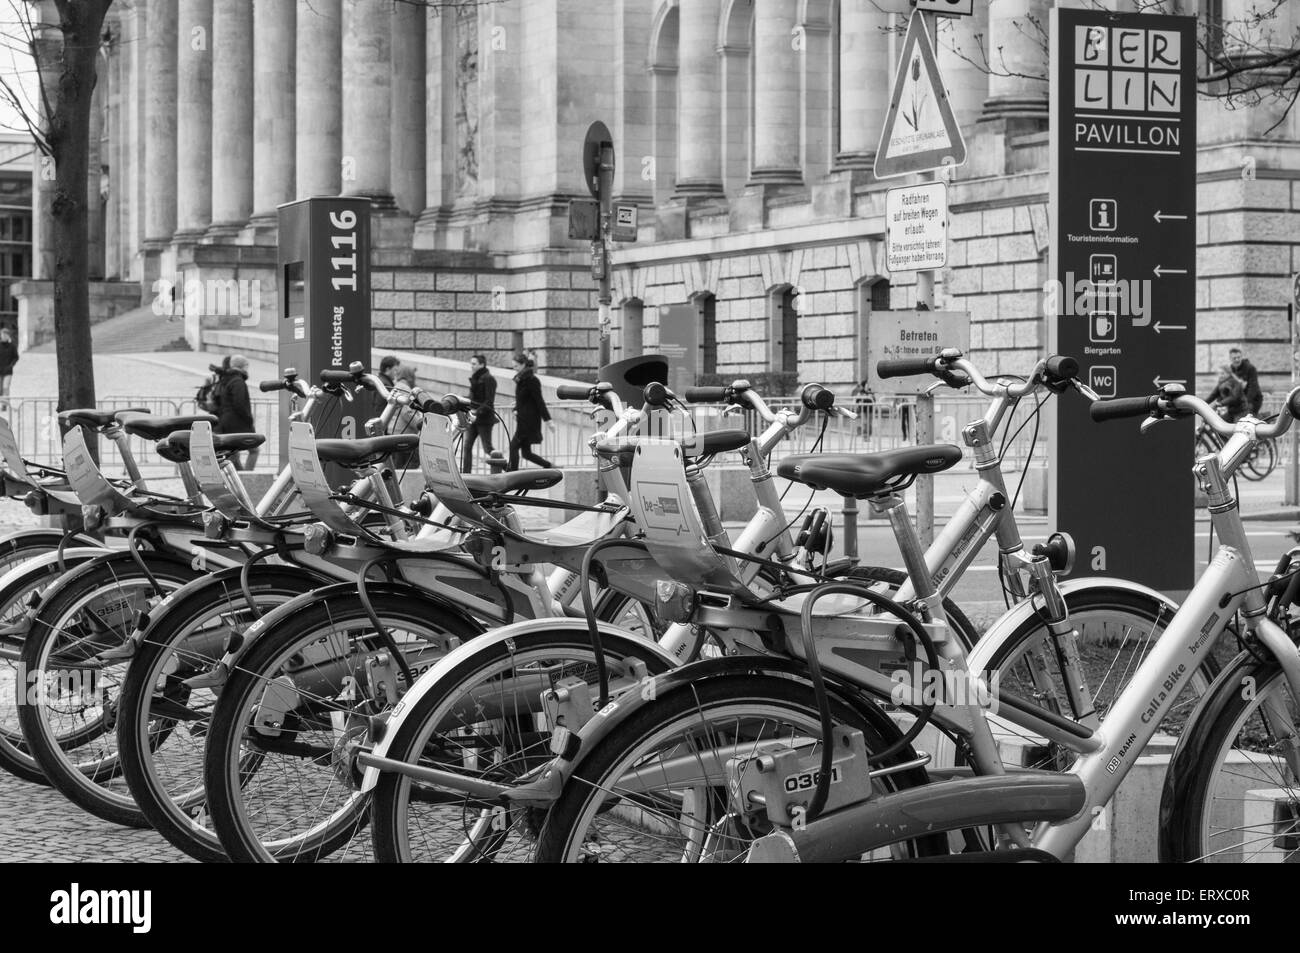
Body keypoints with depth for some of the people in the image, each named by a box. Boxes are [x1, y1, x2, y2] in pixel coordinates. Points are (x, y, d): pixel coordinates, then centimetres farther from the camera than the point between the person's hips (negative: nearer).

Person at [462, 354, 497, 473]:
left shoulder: (488, 379, -11)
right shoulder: (475, 379, 15)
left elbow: (489, 401, -17)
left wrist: (478, 412, -24)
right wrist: (470, 410, 4)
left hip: (484, 418, -8)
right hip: (473, 418, 8)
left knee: (487, 448, -5)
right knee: (467, 446, 1)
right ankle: (465, 473, 2)